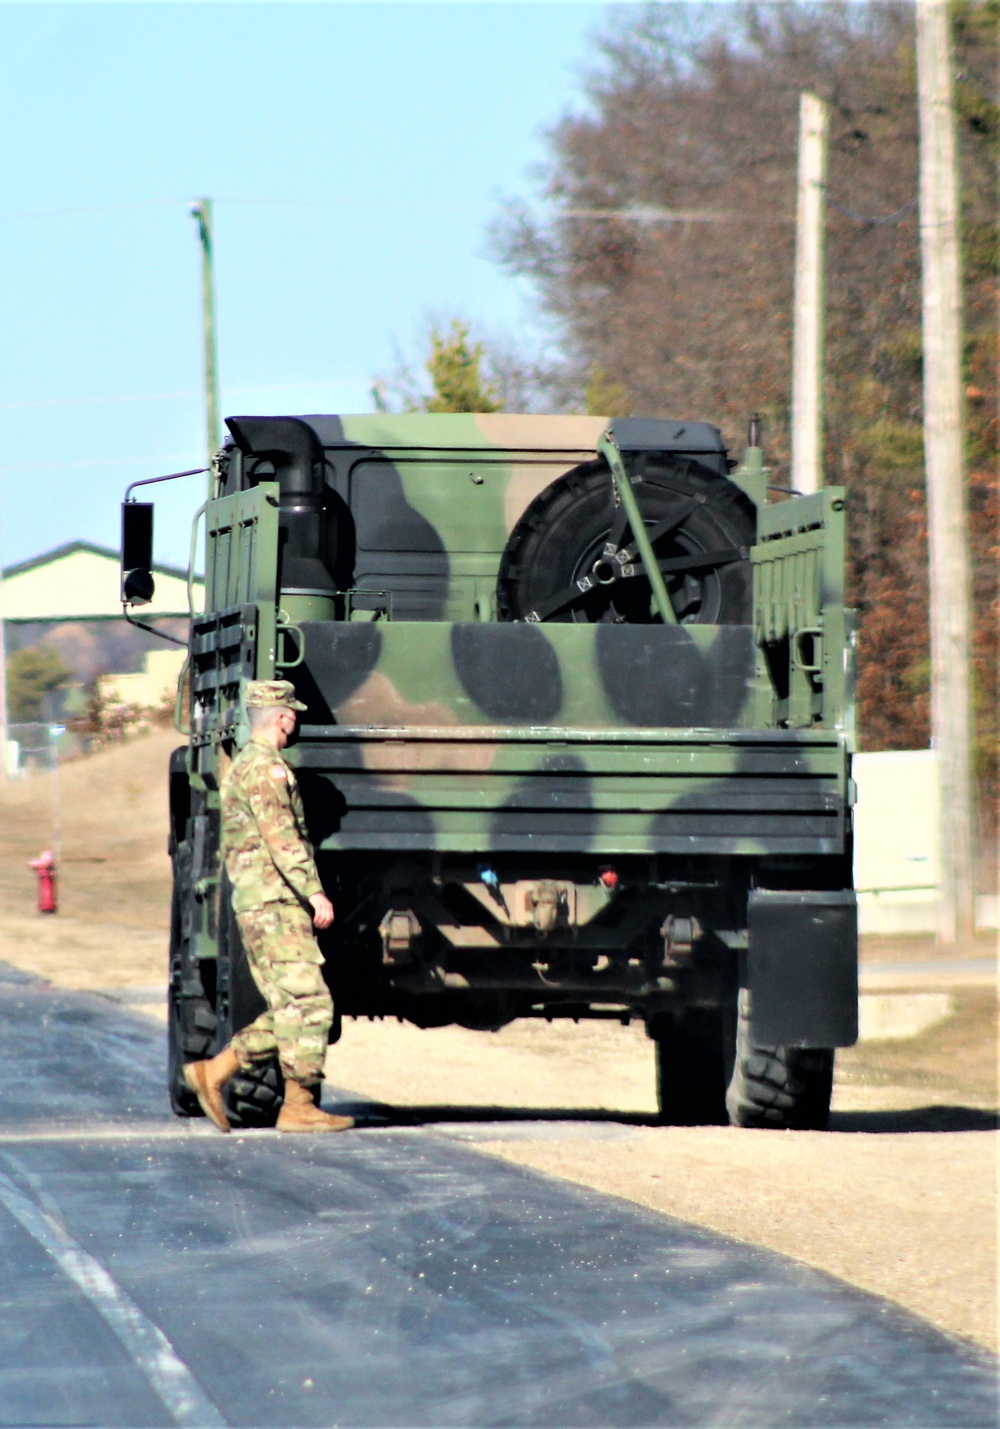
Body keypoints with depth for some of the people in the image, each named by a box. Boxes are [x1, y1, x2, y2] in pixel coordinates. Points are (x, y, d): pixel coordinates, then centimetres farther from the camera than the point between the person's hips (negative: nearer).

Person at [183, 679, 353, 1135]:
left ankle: (213, 1072, 8)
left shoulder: (243, 765, 21)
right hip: (275, 906, -10)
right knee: (308, 1003, -9)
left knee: (287, 1010, 10)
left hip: (257, 907, 10)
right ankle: (298, 1106, -8)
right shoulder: (267, 769, -12)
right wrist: (314, 891, -24)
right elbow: (281, 838, -21)